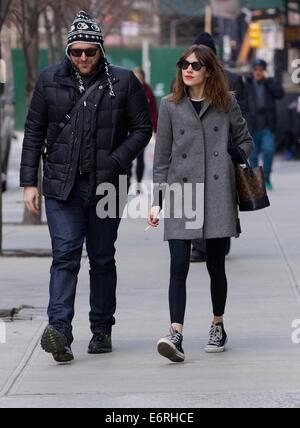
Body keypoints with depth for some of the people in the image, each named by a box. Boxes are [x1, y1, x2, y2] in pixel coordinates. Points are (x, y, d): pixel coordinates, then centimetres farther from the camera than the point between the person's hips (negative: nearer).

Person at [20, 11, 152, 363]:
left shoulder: (123, 82, 1)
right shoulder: (50, 80, 5)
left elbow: (142, 129, 3)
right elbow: (34, 132, 9)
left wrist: (114, 164, -10)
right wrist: (29, 182, 4)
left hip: (104, 187, 0)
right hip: (61, 185, 0)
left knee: (102, 260, 10)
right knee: (65, 256, -12)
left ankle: (102, 330, 21)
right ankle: (59, 330, -21)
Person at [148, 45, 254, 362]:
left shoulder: (226, 104, 7)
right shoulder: (170, 106, 7)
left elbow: (245, 142, 18)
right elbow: (162, 157, 8)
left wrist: (231, 157, -3)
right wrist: (157, 201, 4)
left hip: (217, 194, 0)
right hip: (180, 193, 0)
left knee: (215, 265, 8)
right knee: (178, 265, -10)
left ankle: (218, 327, 26)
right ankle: (176, 335, -15)